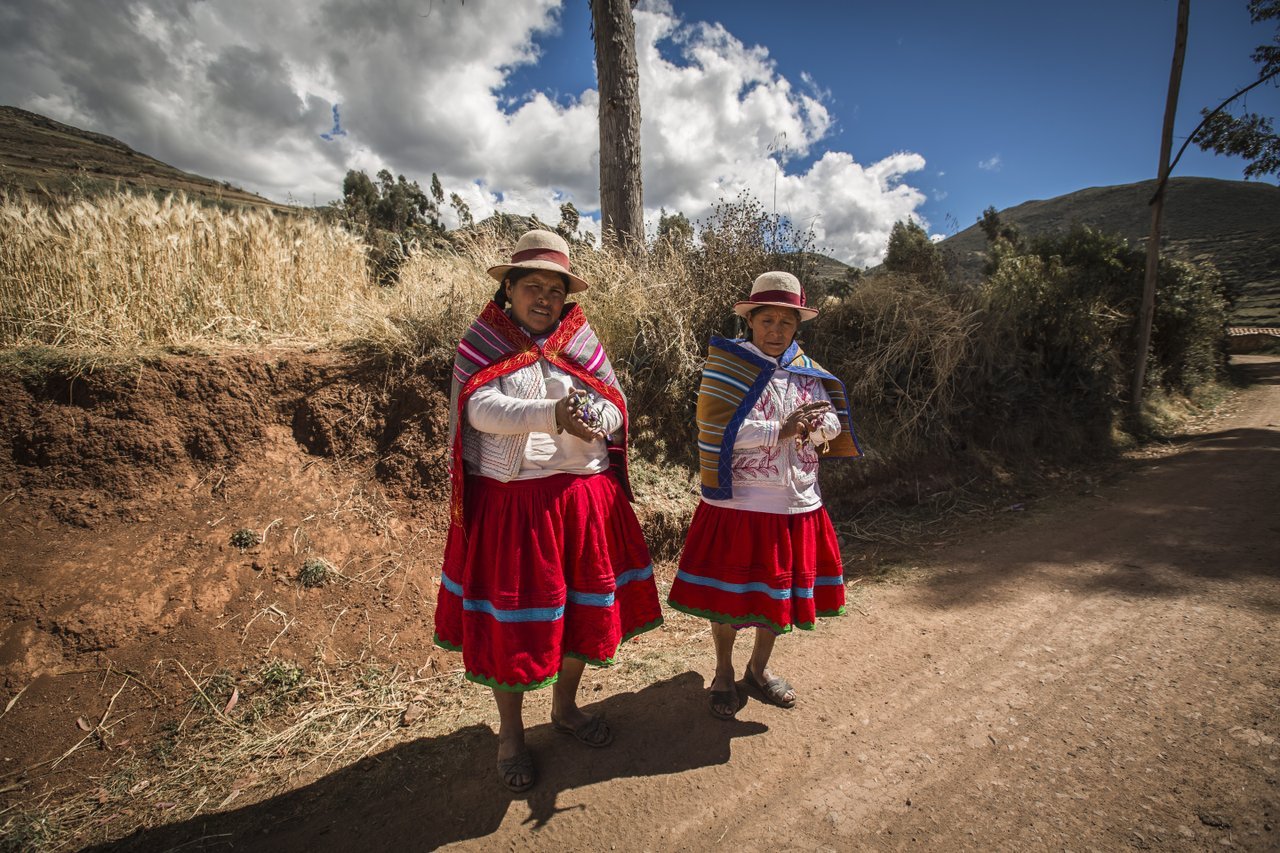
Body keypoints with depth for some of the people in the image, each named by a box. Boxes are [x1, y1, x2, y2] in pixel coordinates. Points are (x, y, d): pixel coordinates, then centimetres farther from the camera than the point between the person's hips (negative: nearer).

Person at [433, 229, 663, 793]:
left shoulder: (582, 342, 9)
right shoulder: (482, 342, 2)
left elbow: (616, 411, 2)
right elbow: (481, 407, -15)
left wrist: (595, 417, -23)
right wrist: (552, 414, -31)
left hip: (582, 497, 3)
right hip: (508, 500, -3)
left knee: (583, 604, 13)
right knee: (511, 615, 4)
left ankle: (565, 707, 38)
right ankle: (510, 733, 28)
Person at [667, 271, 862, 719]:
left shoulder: (807, 371, 6)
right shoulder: (727, 366, -9)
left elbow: (833, 424, 6)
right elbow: (717, 430, -19)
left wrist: (817, 424, -17)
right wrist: (781, 431, -21)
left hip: (796, 504, 5)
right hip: (738, 503, -5)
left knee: (779, 591, 17)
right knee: (729, 594, 8)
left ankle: (759, 669, 41)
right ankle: (724, 675, 33)